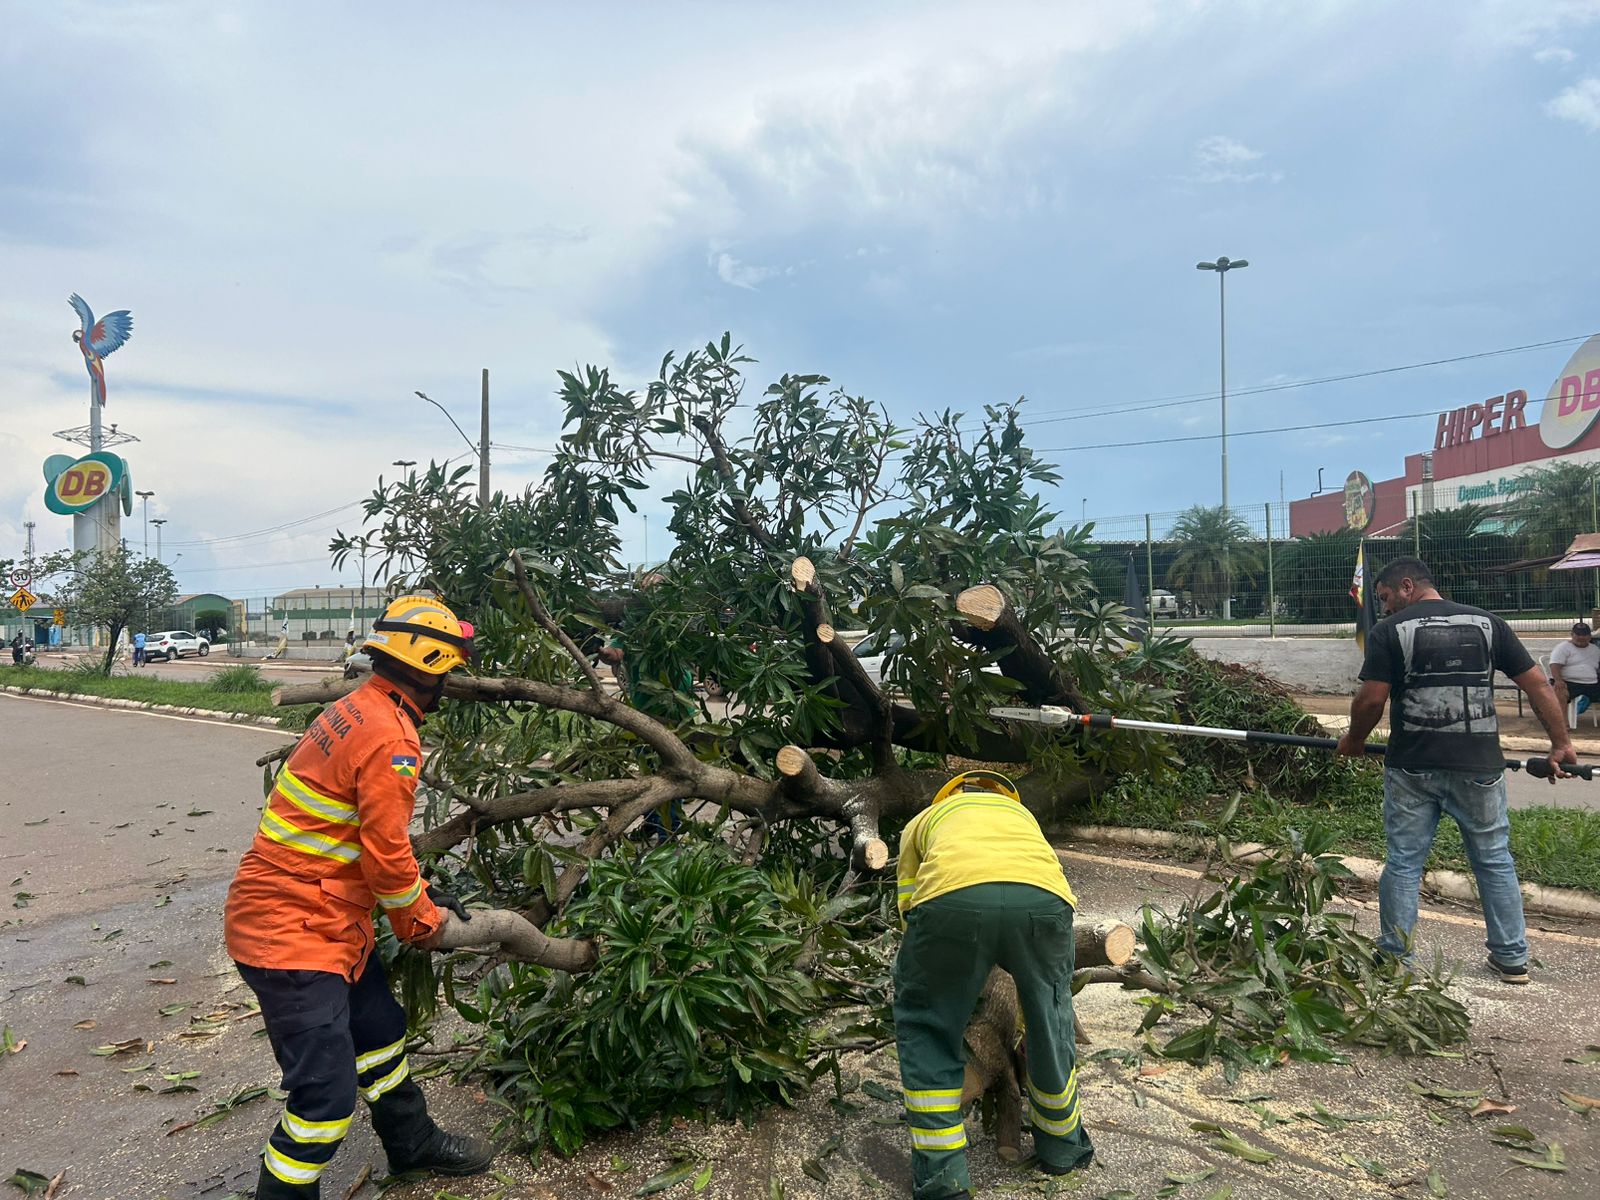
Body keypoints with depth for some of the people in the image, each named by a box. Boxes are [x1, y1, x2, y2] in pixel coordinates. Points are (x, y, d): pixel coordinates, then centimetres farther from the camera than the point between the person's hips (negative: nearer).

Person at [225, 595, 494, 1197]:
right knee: (327, 1087, -7)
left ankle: (413, 1144, 44)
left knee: (378, 1029, 24)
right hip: (293, 932, -11)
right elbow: (386, 852, -20)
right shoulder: (389, 739, -24)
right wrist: (421, 921, -3)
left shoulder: (359, 711, 8)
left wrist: (423, 893, 16)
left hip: (330, 920, 11)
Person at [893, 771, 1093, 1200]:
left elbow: (909, 909, 31)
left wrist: (946, 976, 45)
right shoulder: (1020, 814, 44)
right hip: (1042, 896, 2)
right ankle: (1061, 1144, 45)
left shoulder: (924, 819, 39)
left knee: (925, 1027, 22)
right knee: (1049, 1015, 29)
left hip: (951, 897, -2)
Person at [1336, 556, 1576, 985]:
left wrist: (1354, 741, 8)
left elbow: (1371, 699, -9)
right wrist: (1561, 743, 11)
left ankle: (1393, 956, 15)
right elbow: (1537, 684, 5)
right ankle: (1511, 957, 25)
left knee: (1404, 862, 7)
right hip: (1479, 767, 3)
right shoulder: (1487, 622, 7)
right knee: (1495, 860, 16)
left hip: (1412, 767, -3)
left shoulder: (1389, 631, -4)